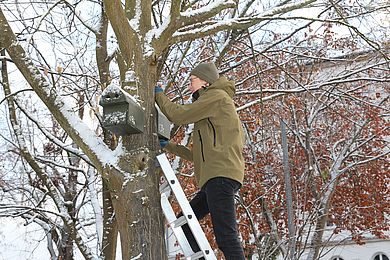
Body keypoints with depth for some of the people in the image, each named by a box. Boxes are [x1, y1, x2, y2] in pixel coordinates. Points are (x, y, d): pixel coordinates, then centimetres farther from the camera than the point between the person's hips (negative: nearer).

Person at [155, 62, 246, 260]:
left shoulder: (217, 96, 2)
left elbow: (179, 115, -5)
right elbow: (197, 156, 29)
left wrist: (159, 95, 11)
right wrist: (168, 146, 30)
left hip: (221, 175, -10)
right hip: (213, 179, 10)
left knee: (225, 236, -16)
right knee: (184, 224, 11)